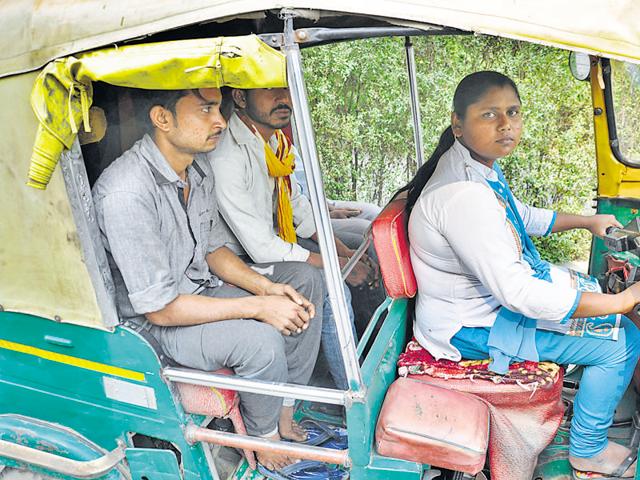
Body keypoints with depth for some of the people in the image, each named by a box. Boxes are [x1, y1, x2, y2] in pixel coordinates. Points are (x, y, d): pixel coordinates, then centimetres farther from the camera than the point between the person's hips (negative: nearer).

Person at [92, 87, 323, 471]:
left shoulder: (198, 166, -3)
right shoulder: (125, 193, -31)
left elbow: (213, 249, 8)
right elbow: (160, 308, -28)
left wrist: (267, 287, -9)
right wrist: (258, 306, -26)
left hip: (200, 284, 9)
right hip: (152, 322, -9)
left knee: (305, 279, 1)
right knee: (259, 339, -30)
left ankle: (285, 411, 5)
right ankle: (264, 435, 2)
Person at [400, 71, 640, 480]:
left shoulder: (480, 164, -1)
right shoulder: (463, 194, -33)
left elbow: (521, 217, 20)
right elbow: (517, 293, -34)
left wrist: (586, 221, 21)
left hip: (496, 288, 10)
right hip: (473, 325, -10)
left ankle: (596, 403, 40)